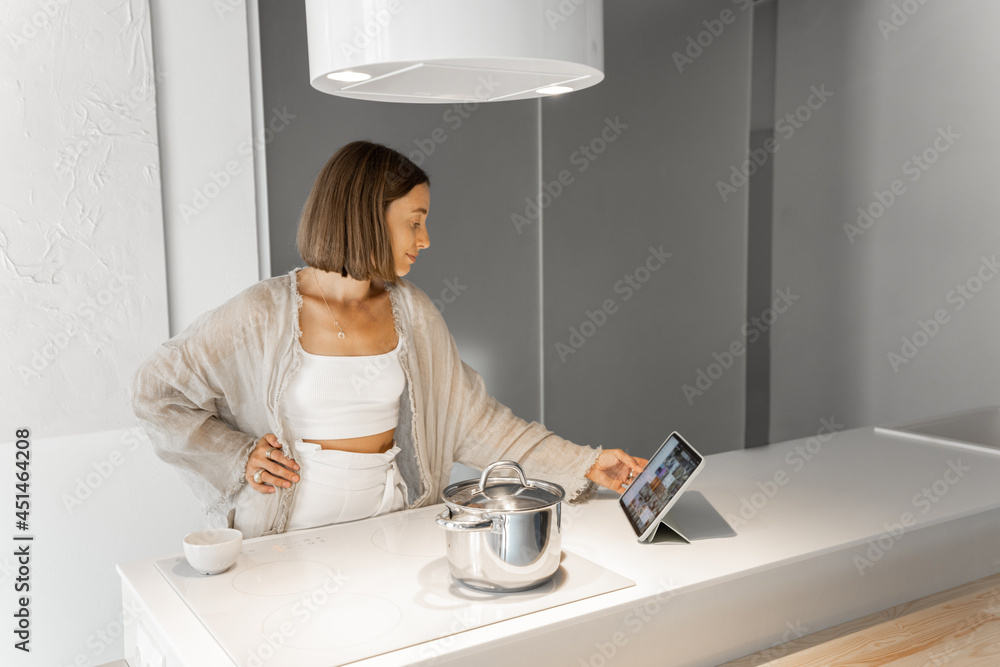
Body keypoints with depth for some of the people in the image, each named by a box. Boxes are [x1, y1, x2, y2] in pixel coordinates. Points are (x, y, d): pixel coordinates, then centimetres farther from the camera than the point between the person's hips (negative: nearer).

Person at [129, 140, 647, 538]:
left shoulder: (411, 313, 5)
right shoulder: (262, 315, -7)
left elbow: (476, 421, 6)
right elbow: (154, 390, 2)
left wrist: (583, 465, 0)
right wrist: (237, 458, -8)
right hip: (291, 539, -2)